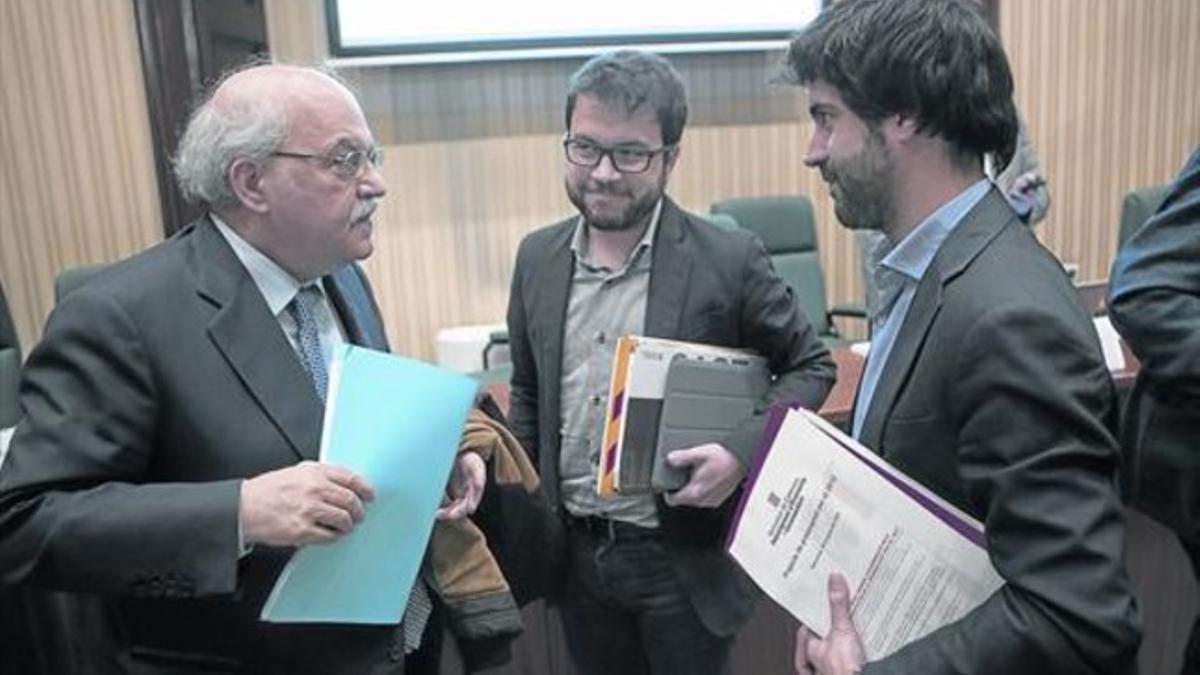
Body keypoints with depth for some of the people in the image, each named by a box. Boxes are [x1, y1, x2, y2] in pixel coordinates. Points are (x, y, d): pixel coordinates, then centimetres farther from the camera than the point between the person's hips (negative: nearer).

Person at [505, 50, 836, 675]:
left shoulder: (727, 259, -14)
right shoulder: (537, 257, -1)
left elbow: (810, 365, -3)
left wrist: (742, 450, -19)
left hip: (682, 558, -4)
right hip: (574, 555, 4)